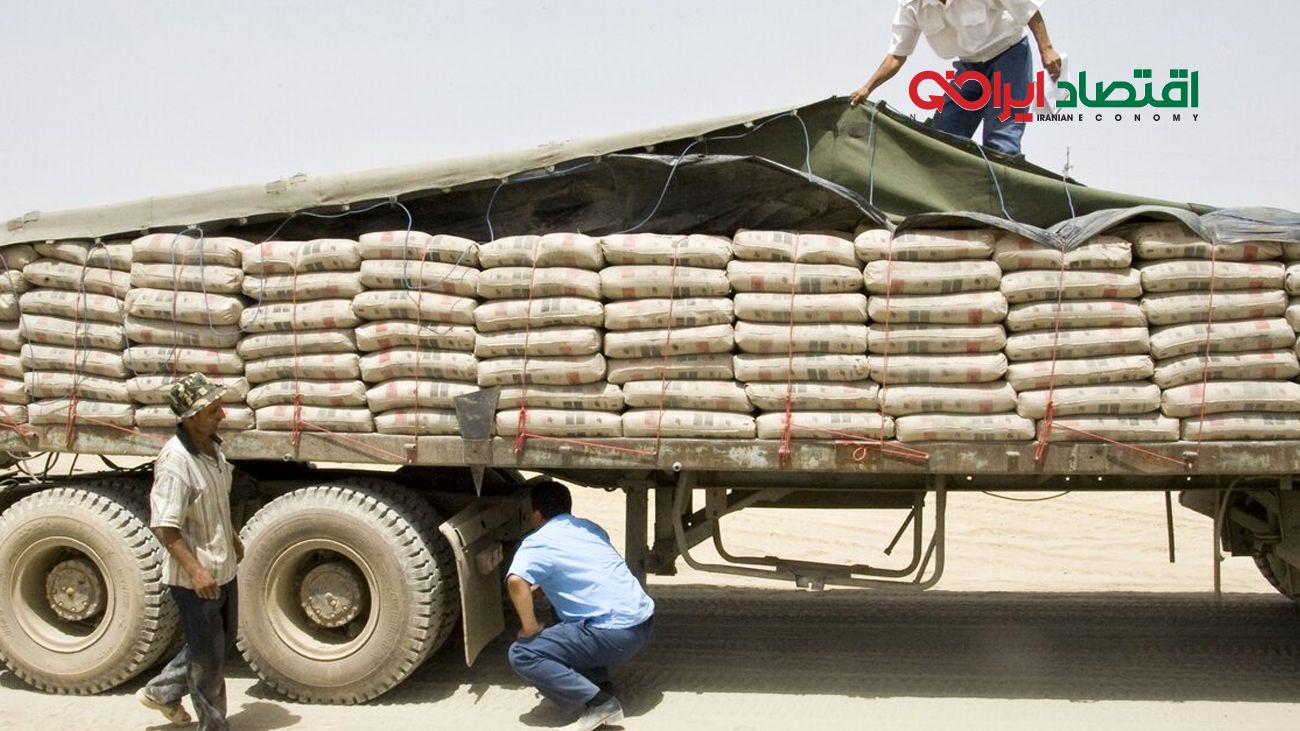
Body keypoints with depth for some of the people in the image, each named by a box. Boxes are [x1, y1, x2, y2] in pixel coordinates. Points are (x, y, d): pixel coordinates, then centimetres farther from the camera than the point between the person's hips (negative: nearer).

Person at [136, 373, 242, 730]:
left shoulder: (212, 447, 2)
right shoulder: (175, 461, -26)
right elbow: (164, 527, -27)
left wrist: (232, 536, 24)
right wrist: (195, 570, -30)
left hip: (223, 568, 9)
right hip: (195, 578, -9)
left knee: (223, 638, 24)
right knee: (208, 659, 5)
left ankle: (161, 692, 40)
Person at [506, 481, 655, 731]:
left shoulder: (538, 542, -3)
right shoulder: (591, 528, 19)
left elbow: (516, 581, -22)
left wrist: (530, 629, -10)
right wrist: (544, 585, 38)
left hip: (616, 634, -8)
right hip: (645, 621, 8)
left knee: (522, 654, -4)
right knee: (568, 625, 32)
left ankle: (599, 703, -10)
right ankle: (601, 688, 14)